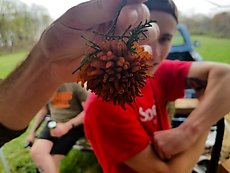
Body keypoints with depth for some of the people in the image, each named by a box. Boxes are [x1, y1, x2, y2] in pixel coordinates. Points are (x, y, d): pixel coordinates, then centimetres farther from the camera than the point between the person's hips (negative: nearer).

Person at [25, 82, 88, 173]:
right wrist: (32, 131, 16)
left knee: (51, 161, -18)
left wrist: (67, 126, -20)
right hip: (53, 124, 5)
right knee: (36, 152, -22)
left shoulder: (74, 84, -7)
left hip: (74, 125, -4)